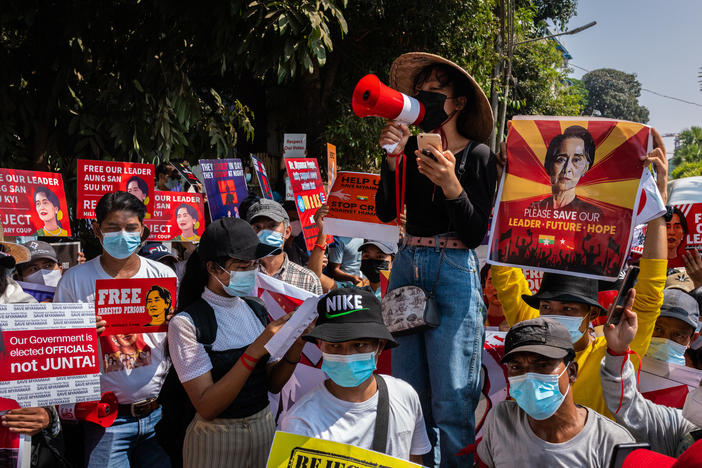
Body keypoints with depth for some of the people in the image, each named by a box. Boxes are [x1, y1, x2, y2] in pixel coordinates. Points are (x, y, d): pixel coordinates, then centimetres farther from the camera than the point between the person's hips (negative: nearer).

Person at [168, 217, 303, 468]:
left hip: (265, 428, 5)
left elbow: (272, 385, 3)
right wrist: (255, 351, -29)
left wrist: (294, 348, -15)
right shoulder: (187, 323, -17)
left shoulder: (257, 311, 1)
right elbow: (206, 407, -22)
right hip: (216, 439, -5)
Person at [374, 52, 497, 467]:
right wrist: (393, 159, -10)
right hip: (407, 266, 5)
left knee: (452, 401, -5)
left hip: (454, 273, -4)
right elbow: (386, 212, 1)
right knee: (410, 394, 11)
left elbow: (476, 235, -8)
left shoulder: (479, 156, -3)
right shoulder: (411, 148, 8)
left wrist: (450, 184, -21)